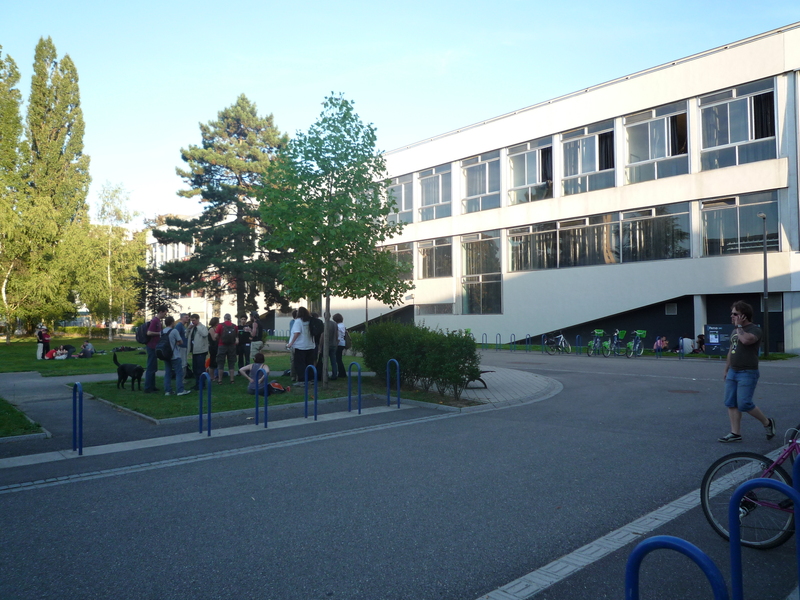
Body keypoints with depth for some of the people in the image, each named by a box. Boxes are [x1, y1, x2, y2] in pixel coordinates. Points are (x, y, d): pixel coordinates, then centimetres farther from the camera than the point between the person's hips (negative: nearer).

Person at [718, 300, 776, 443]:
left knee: (744, 404, -9)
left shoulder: (755, 329, -10)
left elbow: (746, 340, -33)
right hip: (733, 372, 8)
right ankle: (735, 433, 9)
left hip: (747, 373, -8)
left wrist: (739, 326, -17)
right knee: (731, 404, 4)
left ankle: (767, 423, 15)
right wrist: (726, 370, 22)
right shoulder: (735, 330, 15)